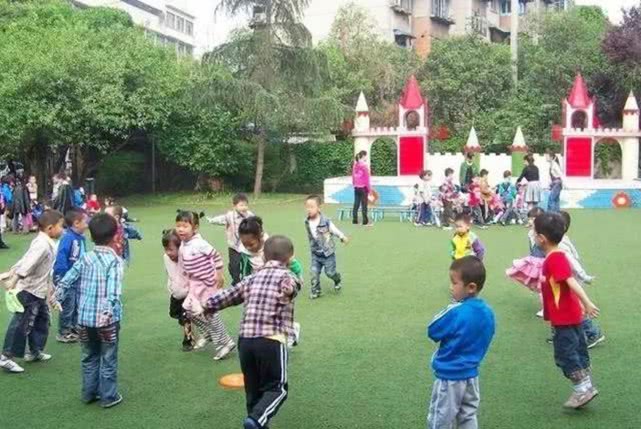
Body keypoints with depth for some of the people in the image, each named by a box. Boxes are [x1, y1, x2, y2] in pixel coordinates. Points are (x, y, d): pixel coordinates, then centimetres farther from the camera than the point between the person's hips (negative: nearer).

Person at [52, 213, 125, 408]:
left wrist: (57, 297, 19)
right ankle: (109, 397, 18)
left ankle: (88, 393, 30)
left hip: (84, 319, 5)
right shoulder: (115, 261, -13)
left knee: (89, 358, 21)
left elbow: (67, 280, 5)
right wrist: (108, 311, -33)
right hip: (107, 320, -5)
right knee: (108, 360, 10)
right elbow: (113, 291, -26)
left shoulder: (85, 258, 3)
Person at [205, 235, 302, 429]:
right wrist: (288, 291, -30)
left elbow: (228, 295, 25)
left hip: (245, 340, 5)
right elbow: (289, 285, -13)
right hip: (271, 341, -5)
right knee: (277, 387, 7)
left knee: (253, 389, 18)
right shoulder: (287, 277, 6)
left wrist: (206, 306, 36)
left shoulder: (252, 279, 18)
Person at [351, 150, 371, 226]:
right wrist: (369, 188, -7)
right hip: (363, 188, -7)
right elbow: (367, 178, -13)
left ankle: (354, 220, 12)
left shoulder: (355, 165, 7)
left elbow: (353, 177, 12)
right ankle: (365, 221, 1)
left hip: (356, 188, 7)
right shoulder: (364, 166, -14)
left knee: (356, 204, 10)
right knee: (364, 205, -2)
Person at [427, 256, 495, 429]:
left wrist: (446, 313, -3)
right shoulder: (488, 312, -3)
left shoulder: (456, 312, -26)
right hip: (471, 375, 7)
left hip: (449, 377, -7)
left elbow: (432, 332, -13)